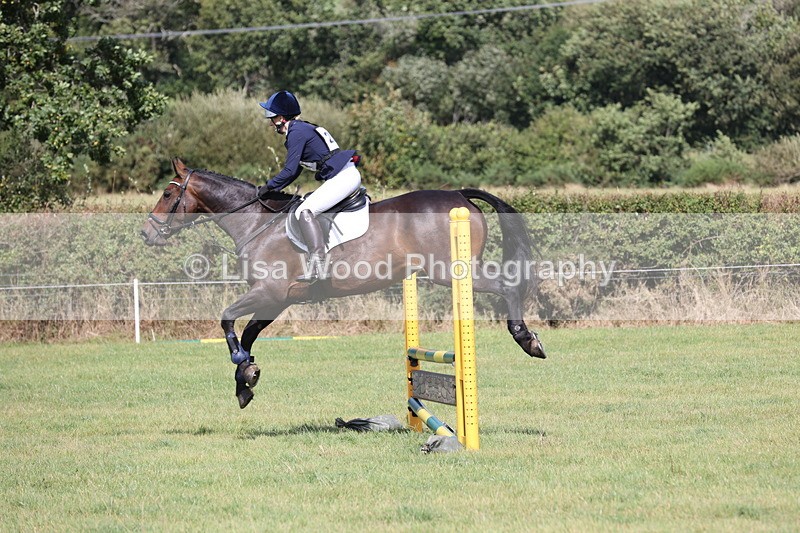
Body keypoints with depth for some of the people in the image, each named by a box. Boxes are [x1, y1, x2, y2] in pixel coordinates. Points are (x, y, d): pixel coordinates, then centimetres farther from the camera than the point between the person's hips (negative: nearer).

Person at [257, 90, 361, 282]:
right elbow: (295, 171, 26)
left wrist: (269, 186, -3)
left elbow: (289, 171, -15)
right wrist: (275, 188, 20)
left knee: (305, 211, -22)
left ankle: (318, 267, -32)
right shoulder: (300, 130, 19)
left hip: (344, 177, -11)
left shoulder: (296, 132, -12)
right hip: (348, 175, 11)